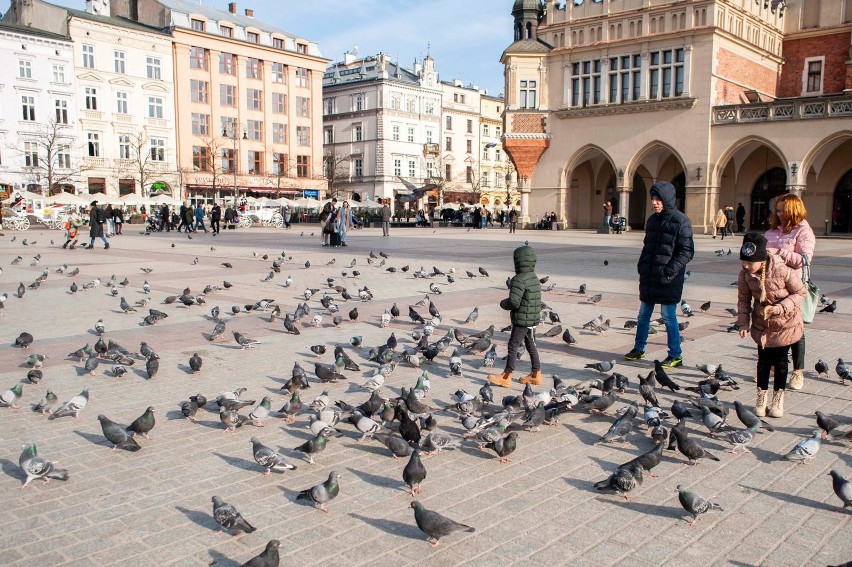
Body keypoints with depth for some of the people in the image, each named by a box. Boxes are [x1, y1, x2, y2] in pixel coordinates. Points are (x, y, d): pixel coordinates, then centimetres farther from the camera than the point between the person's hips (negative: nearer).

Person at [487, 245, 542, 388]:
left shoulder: (519, 280, -20)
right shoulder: (535, 278, 9)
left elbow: (514, 302, -25)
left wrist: (503, 303, -4)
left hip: (521, 319, -9)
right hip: (533, 318, 9)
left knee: (513, 346, -1)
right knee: (531, 346, 17)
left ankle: (506, 377, 5)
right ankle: (536, 374, 24)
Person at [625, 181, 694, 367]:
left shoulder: (680, 221, -10)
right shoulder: (652, 219, 11)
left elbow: (687, 251, -12)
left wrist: (670, 271, -18)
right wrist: (641, 265, 8)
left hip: (668, 280, -7)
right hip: (649, 276, 7)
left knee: (668, 316, -2)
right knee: (644, 313, 14)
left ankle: (676, 355, 9)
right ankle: (639, 348, 27)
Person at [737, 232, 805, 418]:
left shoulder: (782, 270, -29)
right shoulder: (745, 274, -17)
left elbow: (800, 293, -16)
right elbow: (743, 299, -3)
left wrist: (779, 308, -27)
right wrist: (743, 323, -11)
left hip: (785, 324, -2)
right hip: (762, 324, 3)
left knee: (780, 360, 9)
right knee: (763, 360, 7)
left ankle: (778, 397, 25)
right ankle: (761, 396, 22)